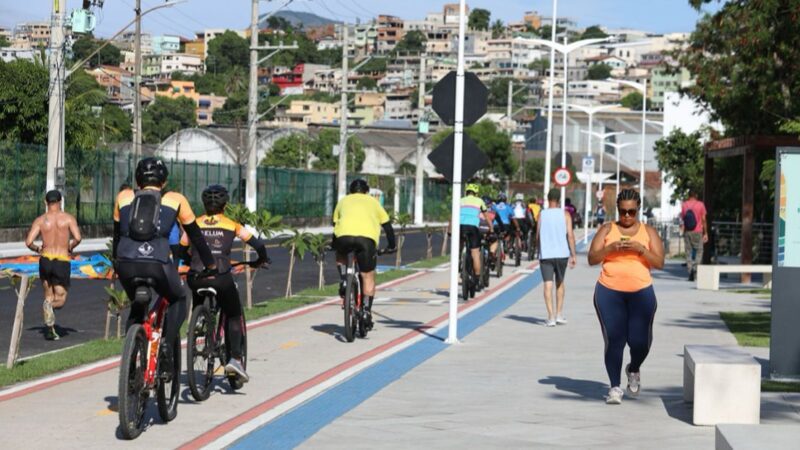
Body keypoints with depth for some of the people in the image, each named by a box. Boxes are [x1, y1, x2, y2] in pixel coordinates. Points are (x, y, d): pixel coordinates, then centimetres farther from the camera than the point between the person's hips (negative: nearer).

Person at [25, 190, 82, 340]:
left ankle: (50, 330, 12)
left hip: (45, 260, 2)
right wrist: (70, 247, 6)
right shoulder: (68, 218, -2)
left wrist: (37, 249, 14)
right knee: (60, 300, 7)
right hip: (62, 261, -2)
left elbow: (28, 242, -6)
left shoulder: (40, 220, 2)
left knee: (48, 297, 19)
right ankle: (50, 305, -28)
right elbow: (77, 238, -14)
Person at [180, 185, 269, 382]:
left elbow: (181, 251, 12)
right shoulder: (232, 225, 10)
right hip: (221, 278, -1)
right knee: (234, 316, 17)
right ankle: (236, 358, 0)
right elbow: (258, 246, 7)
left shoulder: (195, 224, 13)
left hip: (197, 278, 1)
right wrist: (260, 261, 27)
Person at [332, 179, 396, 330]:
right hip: (367, 237, -1)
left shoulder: (344, 201, 32)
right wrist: (391, 246, 44)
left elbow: (335, 224, 37)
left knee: (341, 255, 35)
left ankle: (344, 280, 12)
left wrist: (334, 246, 51)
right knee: (368, 276, 11)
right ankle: (367, 311, 4)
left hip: (344, 235, 1)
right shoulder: (373, 202, 30)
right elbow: (387, 226, 32)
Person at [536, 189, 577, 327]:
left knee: (548, 285, -3)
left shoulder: (541, 214, 1)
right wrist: (573, 255, -4)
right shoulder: (565, 214, 0)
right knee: (560, 283, 18)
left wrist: (539, 252, 19)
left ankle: (551, 317, -11)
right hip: (562, 254, 1)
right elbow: (570, 235, -7)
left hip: (545, 254, -1)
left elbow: (538, 236, 4)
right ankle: (559, 314, 18)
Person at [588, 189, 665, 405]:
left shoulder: (649, 232, 9)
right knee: (614, 340, -5)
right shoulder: (607, 230, 9)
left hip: (641, 292, 0)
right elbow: (592, 259, 2)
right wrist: (610, 248, -15)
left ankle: (634, 370, 31)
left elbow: (659, 263, 1)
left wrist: (641, 249, -14)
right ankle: (614, 387, 5)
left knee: (640, 341, -3)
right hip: (609, 292, 0)